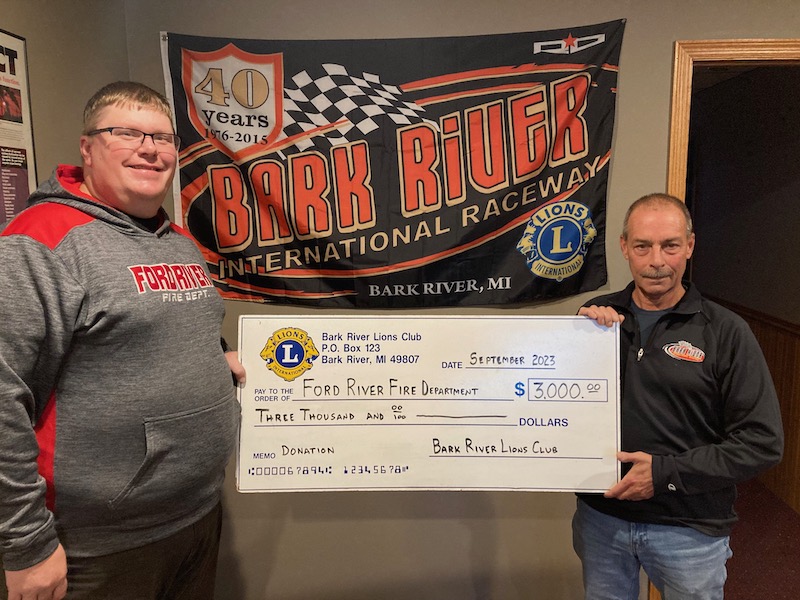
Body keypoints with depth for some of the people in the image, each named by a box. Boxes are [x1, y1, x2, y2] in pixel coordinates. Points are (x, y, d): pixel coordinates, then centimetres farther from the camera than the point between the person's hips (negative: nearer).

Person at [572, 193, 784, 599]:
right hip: (600, 517, 3)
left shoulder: (725, 332, -10)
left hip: (689, 528, -2)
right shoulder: (599, 315, -2)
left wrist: (665, 474, -18)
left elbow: (763, 442, -11)